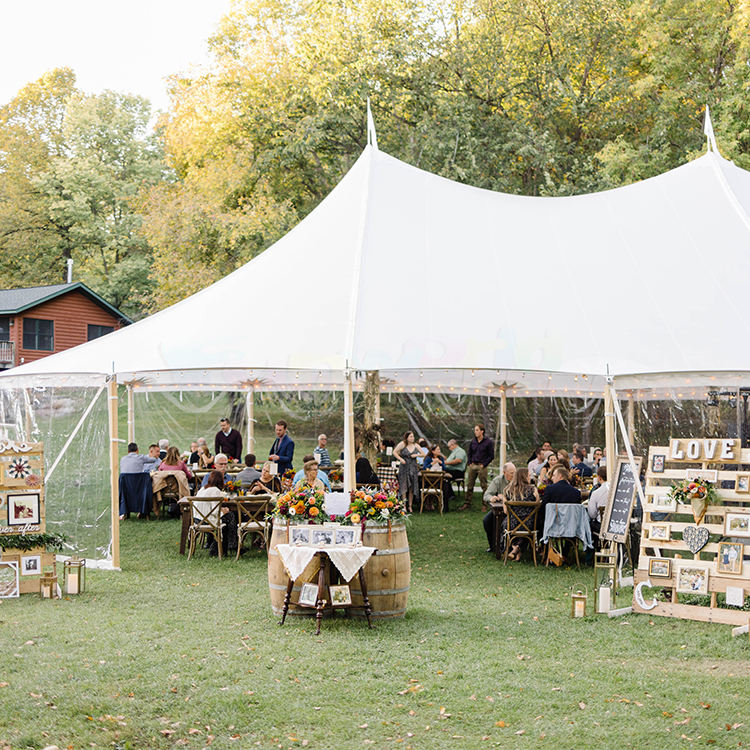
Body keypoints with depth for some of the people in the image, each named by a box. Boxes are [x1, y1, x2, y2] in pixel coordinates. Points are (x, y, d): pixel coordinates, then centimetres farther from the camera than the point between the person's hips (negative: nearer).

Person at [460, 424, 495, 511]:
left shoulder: (488, 442, -6)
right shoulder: (473, 442, 9)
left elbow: (491, 456, -4)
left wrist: (483, 465, -10)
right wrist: (470, 463, 8)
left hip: (482, 466, -5)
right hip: (473, 466, 5)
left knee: (484, 486, 0)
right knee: (469, 485, 5)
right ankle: (467, 504, 10)